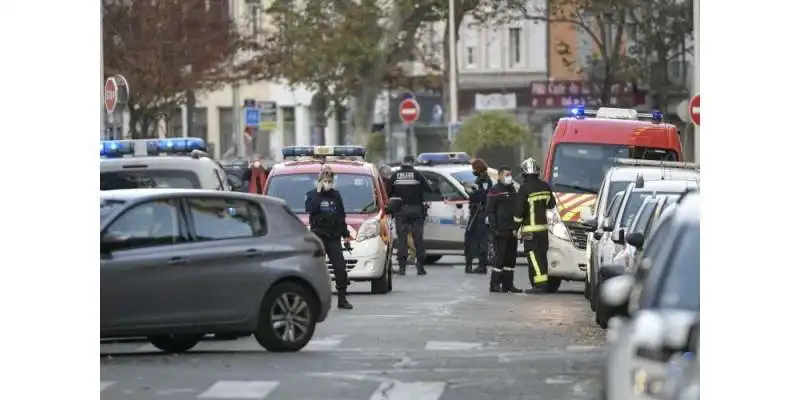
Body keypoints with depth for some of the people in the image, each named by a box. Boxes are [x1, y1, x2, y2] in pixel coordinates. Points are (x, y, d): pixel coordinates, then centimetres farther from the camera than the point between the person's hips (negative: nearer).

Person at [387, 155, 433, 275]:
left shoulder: (395, 176, 3)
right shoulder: (417, 175, -3)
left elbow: (388, 193, 5)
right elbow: (429, 190, -3)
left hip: (400, 211, 1)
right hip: (416, 210, -1)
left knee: (401, 239, 2)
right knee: (418, 238, 3)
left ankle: (402, 266, -4)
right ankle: (420, 266, 1)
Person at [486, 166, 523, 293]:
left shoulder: (512, 190, 19)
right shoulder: (494, 191, -4)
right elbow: (490, 211, -9)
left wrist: (516, 228, 15)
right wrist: (494, 228, -17)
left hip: (511, 231, 7)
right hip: (500, 231, -7)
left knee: (511, 258, 7)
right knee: (499, 257, -9)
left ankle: (508, 284, 12)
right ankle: (494, 284, -6)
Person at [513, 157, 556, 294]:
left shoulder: (525, 188, -14)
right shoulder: (545, 186, 7)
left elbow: (519, 207, -13)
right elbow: (551, 204, 17)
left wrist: (517, 220, 1)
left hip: (530, 228, -7)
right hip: (543, 226, 7)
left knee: (533, 255, -8)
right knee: (542, 254, 12)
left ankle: (539, 283, -15)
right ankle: (542, 281, 14)